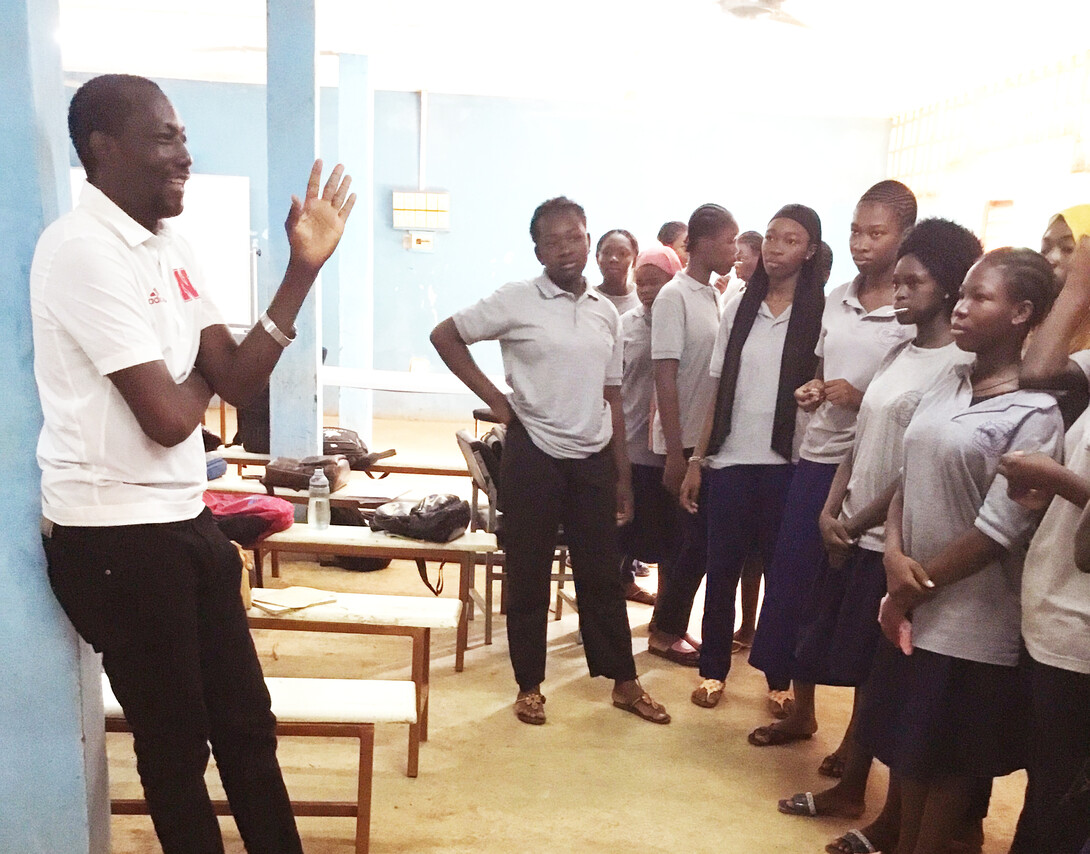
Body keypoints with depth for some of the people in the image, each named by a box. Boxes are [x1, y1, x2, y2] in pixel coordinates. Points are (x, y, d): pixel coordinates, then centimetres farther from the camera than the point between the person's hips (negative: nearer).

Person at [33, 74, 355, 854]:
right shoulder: (82, 249, -17)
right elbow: (169, 418, -22)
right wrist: (199, 374, 1)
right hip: (114, 538, -7)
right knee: (175, 740, 11)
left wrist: (304, 268, -4)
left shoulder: (174, 250, 8)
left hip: (186, 522, 8)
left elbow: (239, 383, 3)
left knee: (246, 724, 16)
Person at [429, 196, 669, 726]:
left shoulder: (606, 312, 8)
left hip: (593, 458, 4)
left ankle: (624, 682, 26)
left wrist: (623, 474, 11)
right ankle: (529, 685, 22)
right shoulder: (517, 300, -6)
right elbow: (445, 335, -3)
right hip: (533, 453, -4)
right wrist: (495, 399, -7)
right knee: (529, 575, 7)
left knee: (602, 574, 12)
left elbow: (612, 398, 11)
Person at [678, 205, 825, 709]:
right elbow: (720, 389, 8)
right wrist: (697, 460, 6)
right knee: (722, 569, 9)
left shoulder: (820, 311, -3)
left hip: (786, 463, -2)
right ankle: (712, 669, 24)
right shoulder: (740, 306, 7)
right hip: (730, 459, 3)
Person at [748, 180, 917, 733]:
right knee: (789, 576, 9)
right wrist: (813, 392, 1)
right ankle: (798, 706, 28)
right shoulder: (835, 300, 9)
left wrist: (862, 398, -18)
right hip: (817, 457, 6)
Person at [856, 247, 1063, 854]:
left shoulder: (1034, 413, -16)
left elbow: (998, 530, -18)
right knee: (910, 746, 20)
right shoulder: (947, 385, 5)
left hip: (971, 621, -6)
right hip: (914, 607, 6)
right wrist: (895, 557, -10)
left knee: (951, 758, 12)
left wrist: (917, 586, -9)